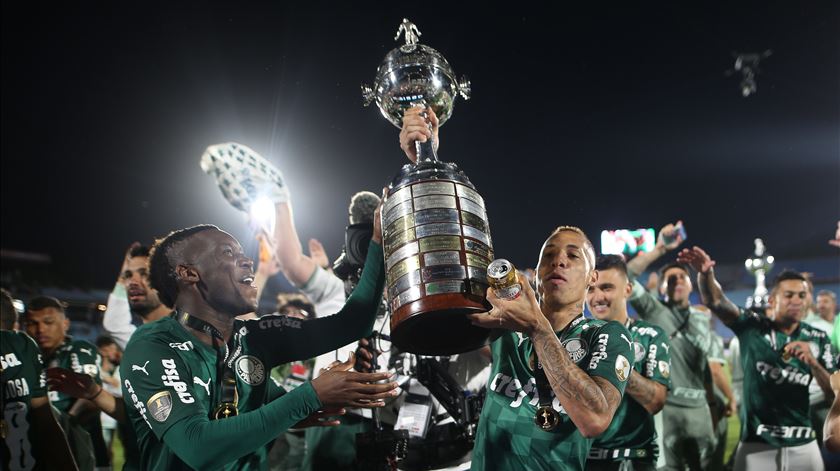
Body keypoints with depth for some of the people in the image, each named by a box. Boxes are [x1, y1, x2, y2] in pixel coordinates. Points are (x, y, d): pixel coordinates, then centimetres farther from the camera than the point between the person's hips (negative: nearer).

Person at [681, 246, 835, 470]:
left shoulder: (817, 339, 4)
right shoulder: (752, 326, -2)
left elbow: (834, 392, 2)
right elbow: (715, 301, -16)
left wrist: (813, 362, -15)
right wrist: (706, 274, -36)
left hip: (803, 446, 2)